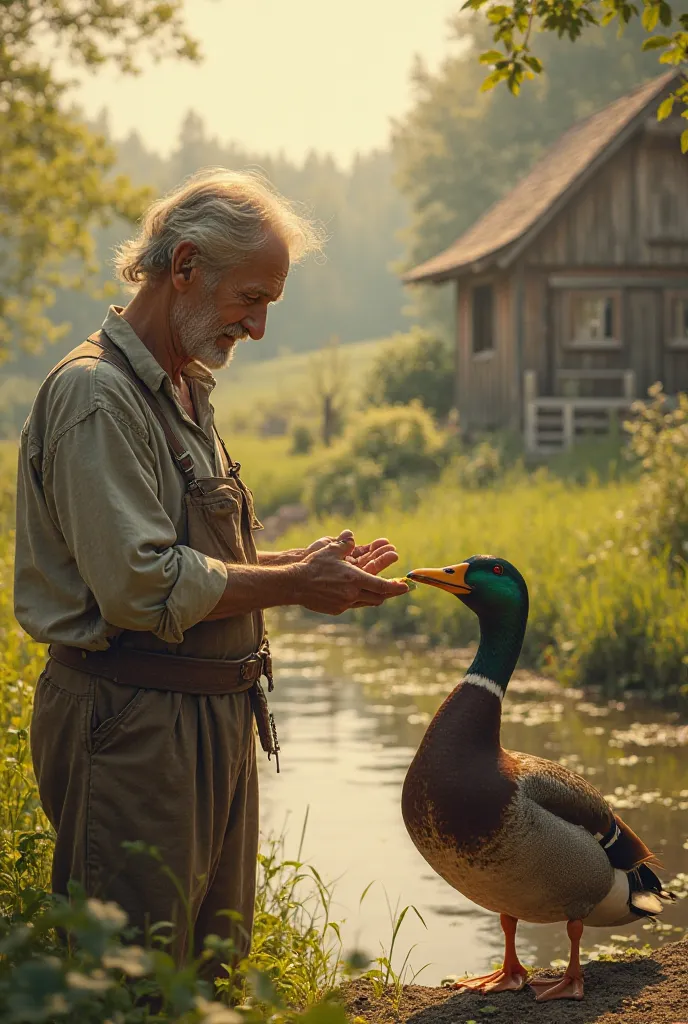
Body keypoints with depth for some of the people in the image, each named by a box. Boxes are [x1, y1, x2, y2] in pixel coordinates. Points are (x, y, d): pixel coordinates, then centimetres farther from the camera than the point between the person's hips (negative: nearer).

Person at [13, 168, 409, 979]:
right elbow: (140, 586, -22)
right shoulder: (95, 393, -15)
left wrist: (304, 567, 9)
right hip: (131, 725, -10)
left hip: (213, 720, 10)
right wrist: (291, 585, -15)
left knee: (214, 968, 16)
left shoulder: (183, 393, 18)